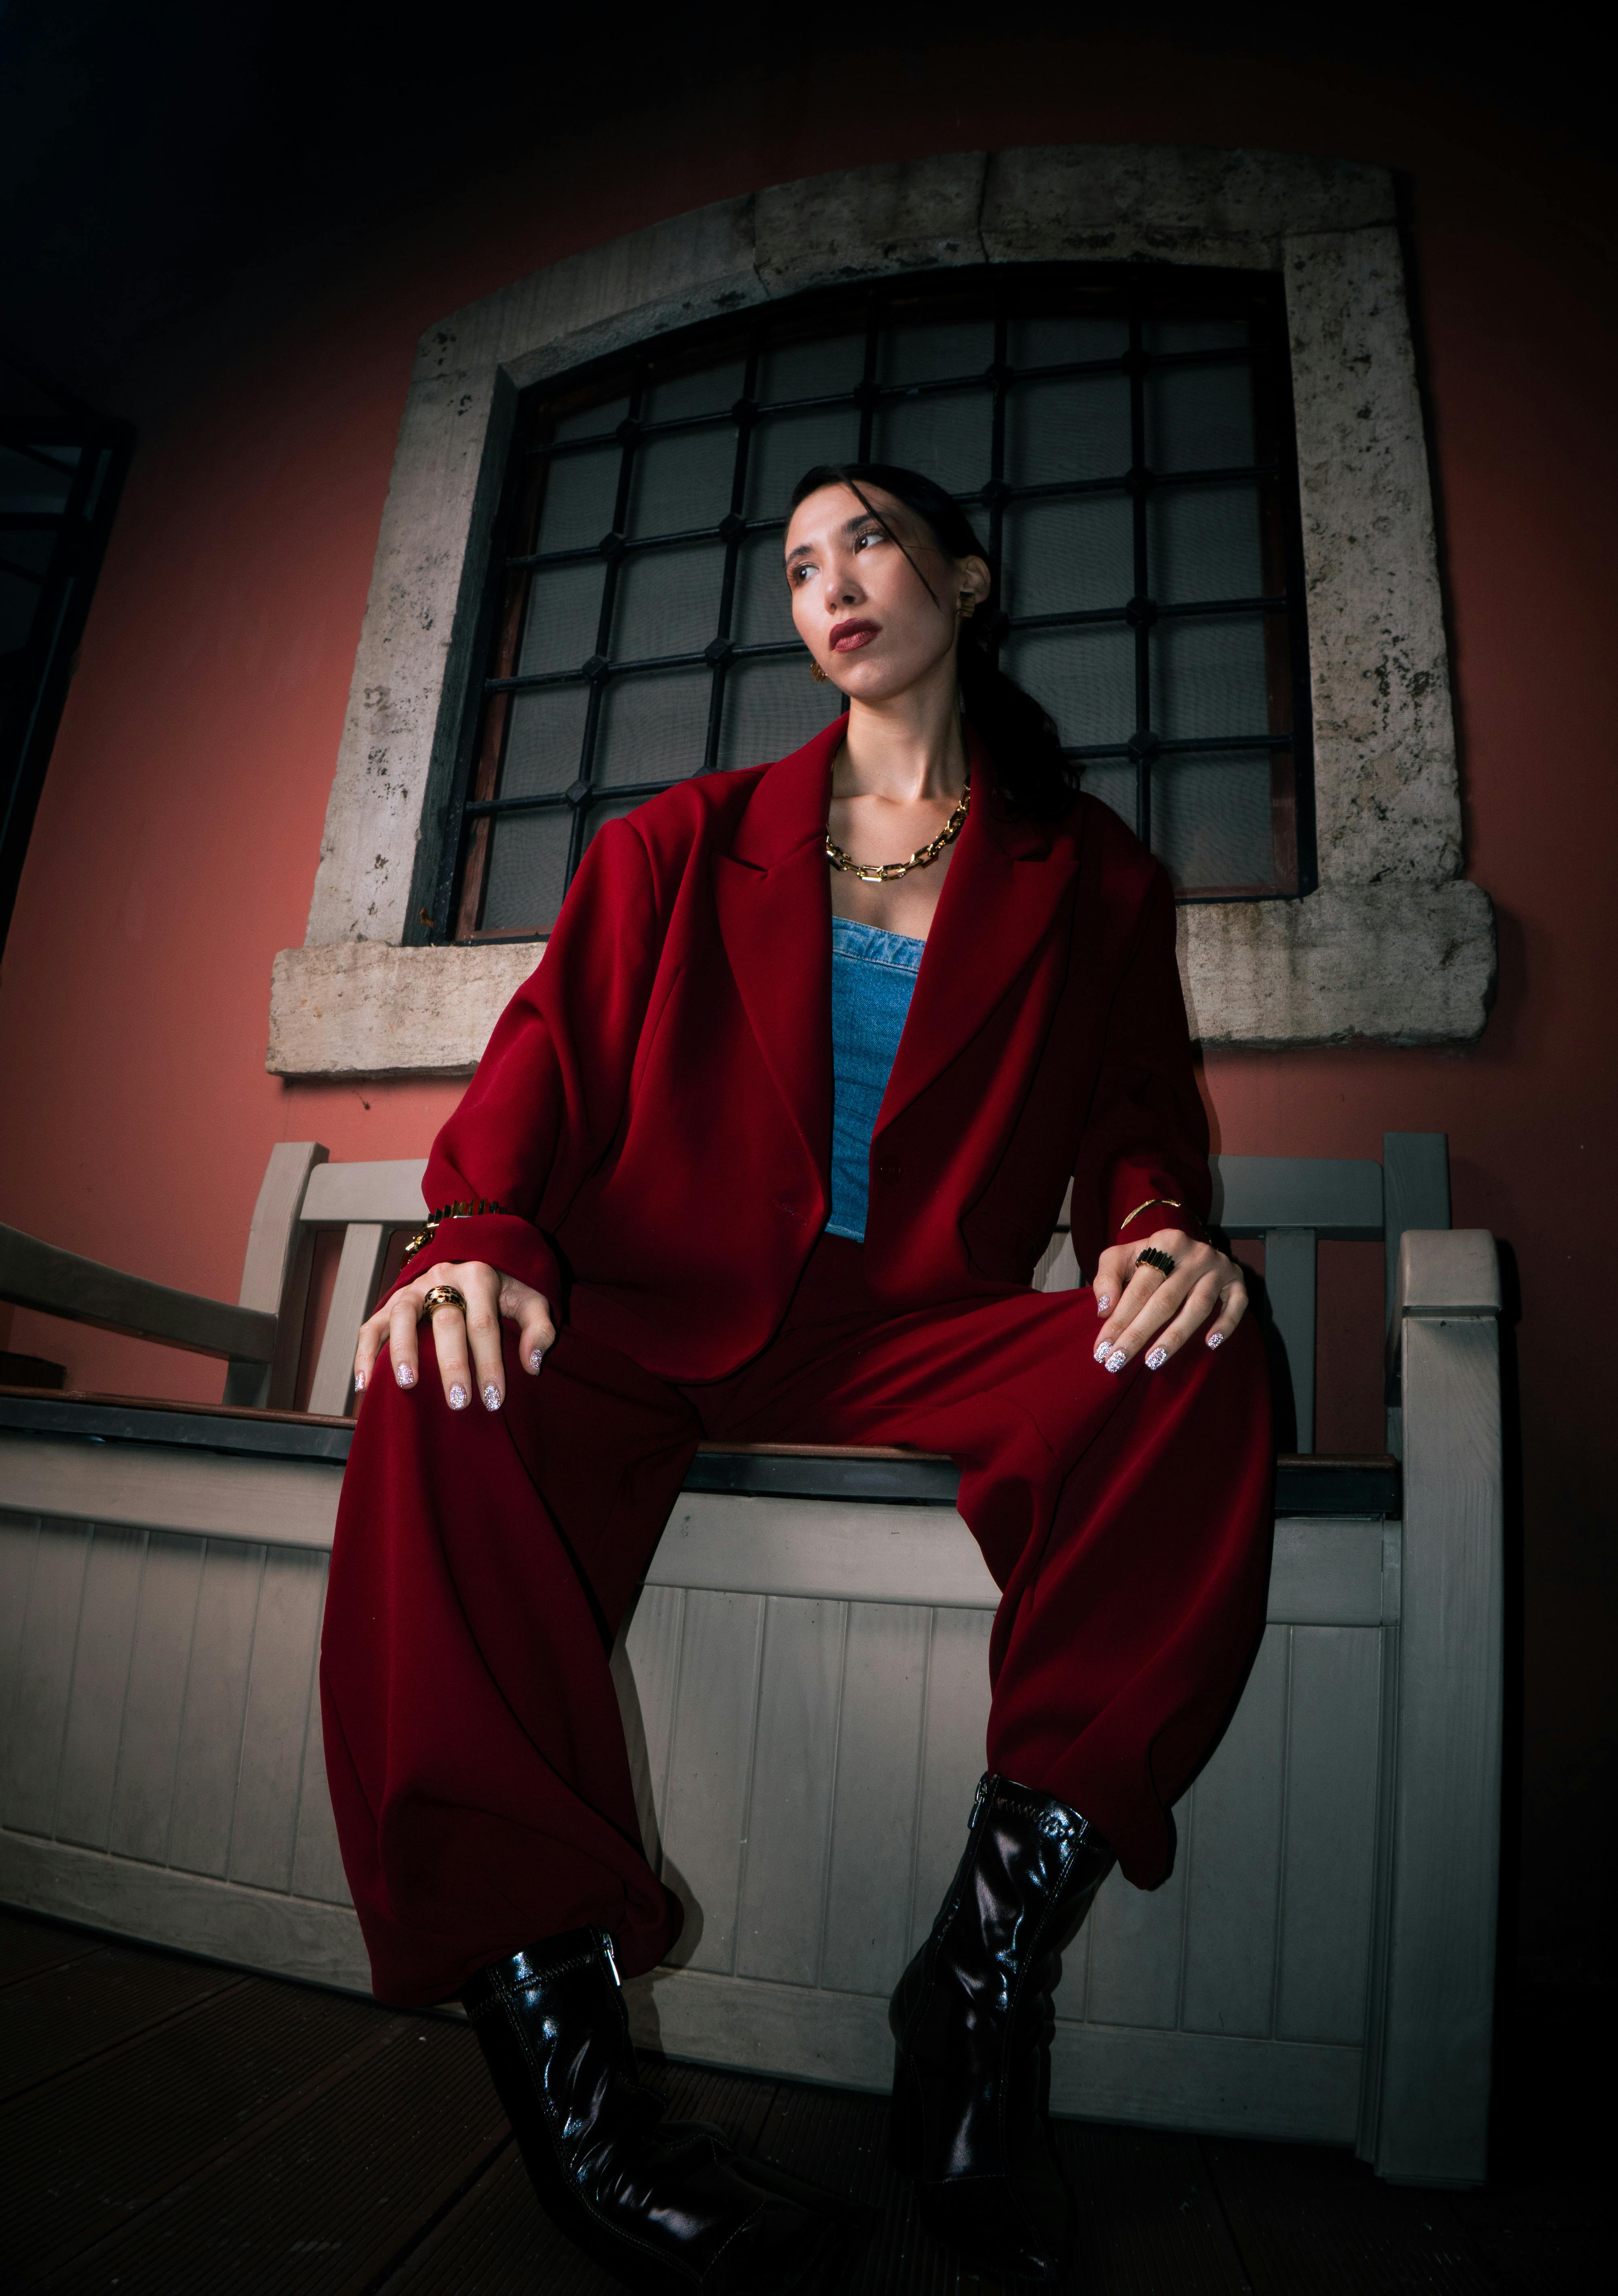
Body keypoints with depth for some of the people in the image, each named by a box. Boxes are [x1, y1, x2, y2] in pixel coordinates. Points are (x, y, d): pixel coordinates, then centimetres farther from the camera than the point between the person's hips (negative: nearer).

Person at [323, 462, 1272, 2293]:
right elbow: (549, 1052, 7)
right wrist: (483, 1234, -14)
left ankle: (987, 1975, -22)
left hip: (920, 1336, 0)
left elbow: (1141, 1114, 13)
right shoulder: (681, 843, 18)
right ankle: (559, 2059, -26)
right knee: (450, 1403, -32)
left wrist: (1156, 1227, -12)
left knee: (1192, 1372, -29)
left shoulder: (1089, 876, 18)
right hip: (653, 1317, 1)